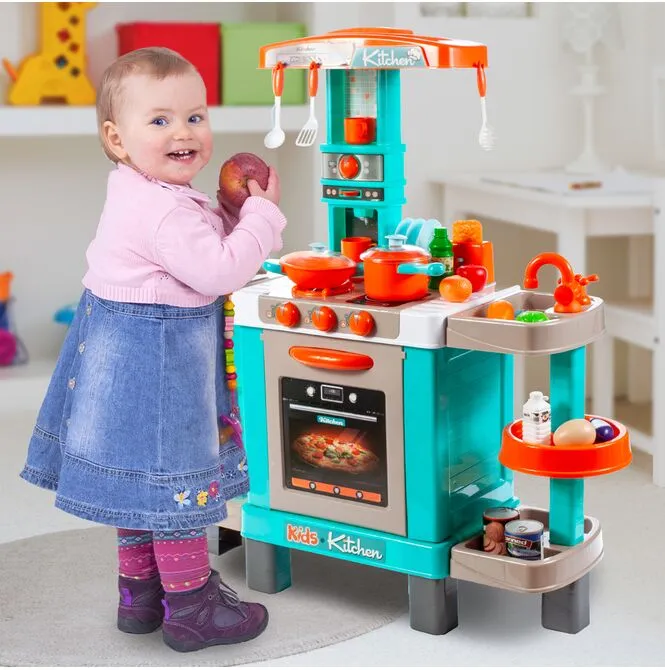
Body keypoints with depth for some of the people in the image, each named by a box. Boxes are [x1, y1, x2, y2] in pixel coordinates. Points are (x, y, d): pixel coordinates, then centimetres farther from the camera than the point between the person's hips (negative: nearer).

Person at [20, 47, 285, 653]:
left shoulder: (139, 193, 9)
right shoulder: (167, 210, -25)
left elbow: (203, 243, 20)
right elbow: (220, 271, -26)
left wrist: (232, 210, 6)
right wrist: (261, 212, -16)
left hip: (121, 352, 11)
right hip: (155, 358, -11)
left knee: (138, 477, 20)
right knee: (174, 477, 1)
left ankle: (141, 590, 35)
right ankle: (190, 607, 14)